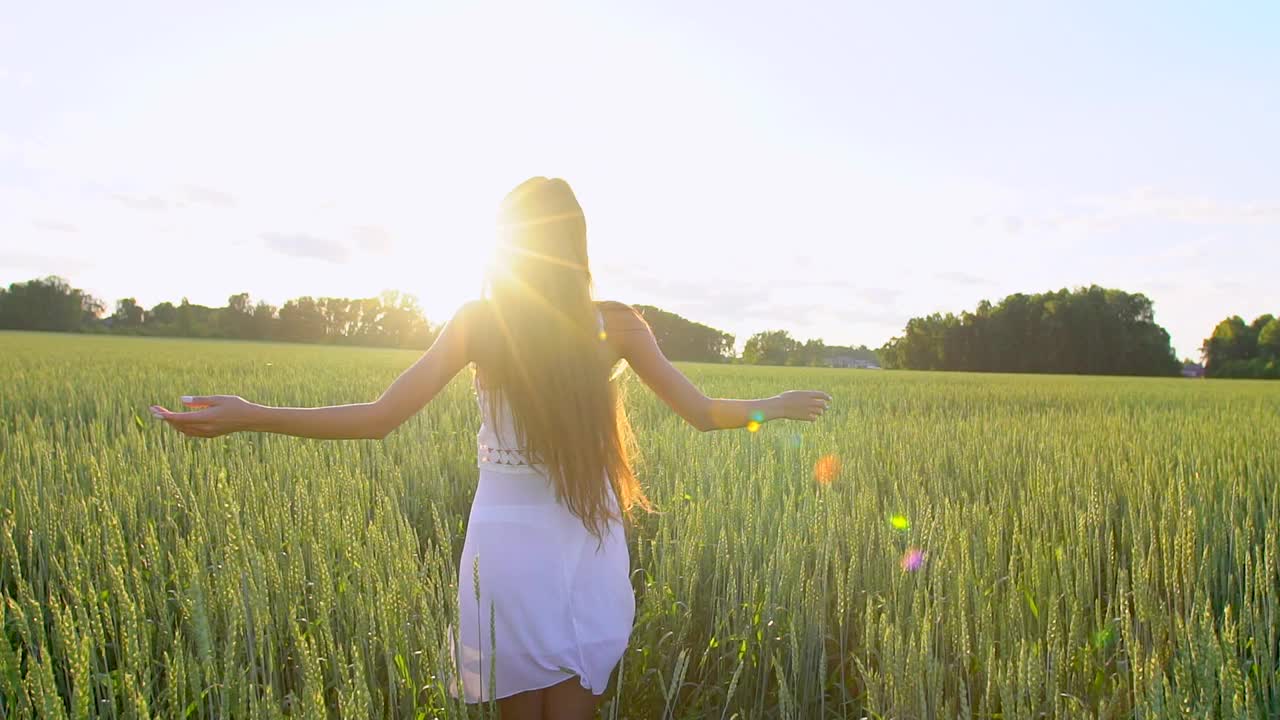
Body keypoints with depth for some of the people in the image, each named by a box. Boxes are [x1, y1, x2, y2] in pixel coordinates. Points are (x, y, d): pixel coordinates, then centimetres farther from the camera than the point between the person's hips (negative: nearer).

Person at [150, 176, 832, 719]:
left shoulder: (480, 320, -8)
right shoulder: (618, 324, -3)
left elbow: (379, 418, -11)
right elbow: (702, 413, 4)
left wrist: (247, 415, -2)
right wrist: (772, 406, 24)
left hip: (509, 544, -1)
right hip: (588, 551, 2)